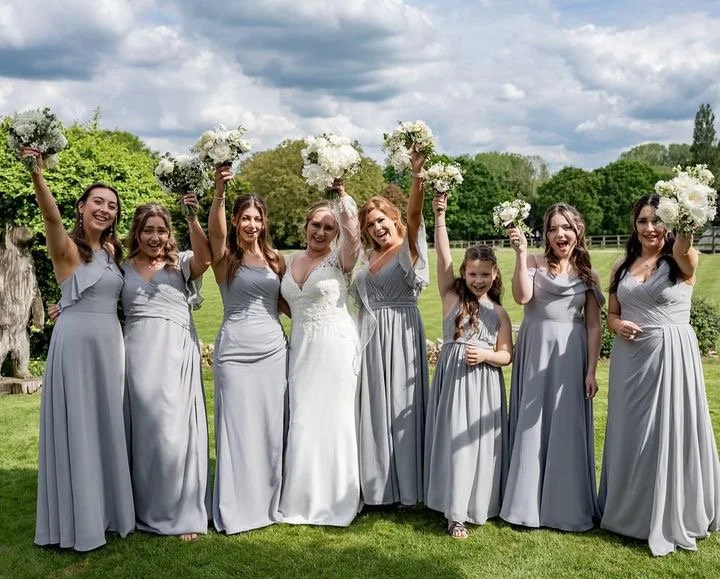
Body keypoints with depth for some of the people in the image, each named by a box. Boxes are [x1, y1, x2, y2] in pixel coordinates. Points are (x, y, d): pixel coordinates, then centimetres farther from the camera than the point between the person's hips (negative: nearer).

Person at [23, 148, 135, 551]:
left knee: (107, 426, 13)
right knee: (77, 428, 0)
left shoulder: (112, 251, 13)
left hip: (110, 343, 7)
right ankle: (79, 521, 12)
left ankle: (107, 510, 26)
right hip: (77, 342, -7)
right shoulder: (68, 247, -8)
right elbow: (51, 216, -25)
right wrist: (37, 174, -46)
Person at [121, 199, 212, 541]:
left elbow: (204, 258, -16)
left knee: (175, 431, -3)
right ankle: (148, 510, 22)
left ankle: (184, 513, 9)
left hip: (176, 355, -2)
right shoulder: (124, 269, 14)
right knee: (145, 430, 7)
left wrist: (192, 218, -26)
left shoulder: (181, 264, 6)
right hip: (139, 356, 2)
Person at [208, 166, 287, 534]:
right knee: (238, 426, 0)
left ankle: (268, 502, 24)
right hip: (235, 348, -4)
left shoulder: (274, 259, 12)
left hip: (274, 347, 4)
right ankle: (237, 508, 13)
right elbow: (215, 230, -23)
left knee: (271, 425, 9)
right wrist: (218, 193, -39)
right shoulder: (225, 258, -2)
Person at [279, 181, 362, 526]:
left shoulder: (340, 259, -5)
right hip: (300, 347, 5)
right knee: (302, 422, 8)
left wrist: (341, 192, -21)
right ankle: (303, 499, 21)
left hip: (335, 346, -5)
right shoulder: (290, 261, 11)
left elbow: (352, 230, -25)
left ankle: (334, 501, 16)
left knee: (333, 420, 2)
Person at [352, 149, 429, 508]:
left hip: (402, 334, -6)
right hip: (372, 337, 6)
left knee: (402, 405, 0)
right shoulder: (368, 258, 15)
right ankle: (378, 484, 20)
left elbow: (414, 214, -22)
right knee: (374, 409, 9)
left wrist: (417, 175, -38)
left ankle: (406, 486, 12)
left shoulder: (409, 249, -4)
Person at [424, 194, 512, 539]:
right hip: (452, 378, -1)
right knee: (453, 441, 0)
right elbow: (443, 259, -10)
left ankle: (478, 505, 19)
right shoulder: (452, 297, 2)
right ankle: (455, 510, 10)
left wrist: (485, 355, -16)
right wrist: (439, 218, -20)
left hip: (484, 384, 1)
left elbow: (506, 355, 5)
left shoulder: (498, 312, 6)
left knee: (480, 442, 4)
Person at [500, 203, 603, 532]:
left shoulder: (587, 276, 6)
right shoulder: (534, 263, 3)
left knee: (567, 430, 4)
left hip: (570, 355, 1)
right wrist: (520, 253, -17)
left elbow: (593, 326, 3)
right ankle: (528, 503, 18)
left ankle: (567, 506, 18)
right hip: (534, 353, 0)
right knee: (531, 428, 6)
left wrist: (591, 371, -4)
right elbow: (522, 297, -16)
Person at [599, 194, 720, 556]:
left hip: (671, 356, -4)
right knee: (630, 434, 12)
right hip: (630, 358, 5)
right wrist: (618, 325, -11)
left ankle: (672, 519, 20)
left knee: (669, 433, 2)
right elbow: (611, 313, 13)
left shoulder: (682, 263, -7)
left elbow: (685, 248, -32)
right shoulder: (623, 265, 8)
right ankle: (629, 511, 29)